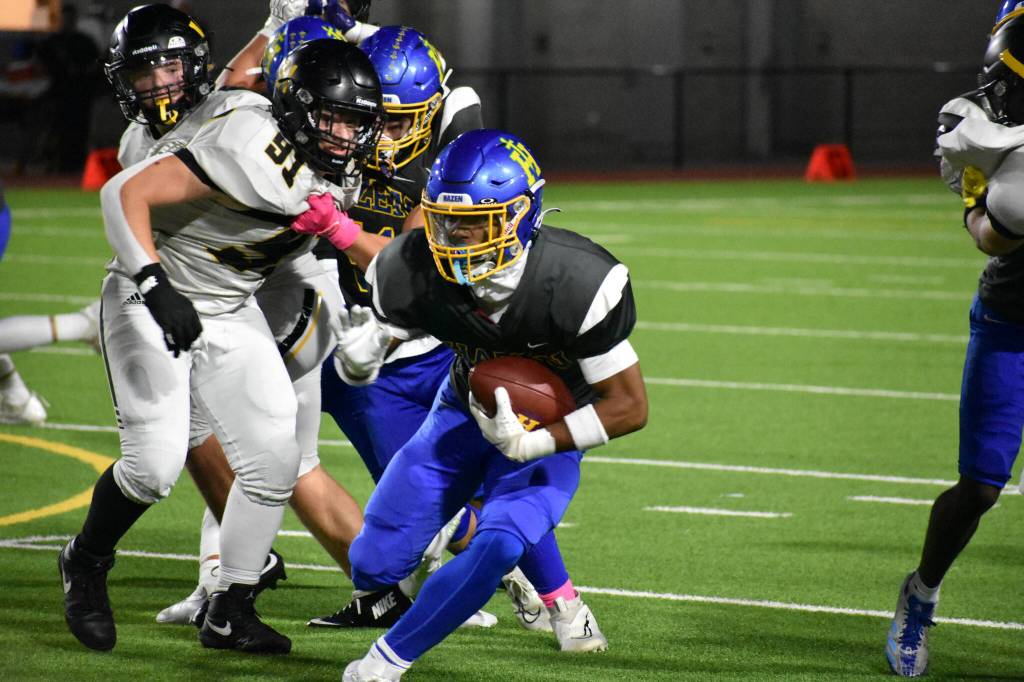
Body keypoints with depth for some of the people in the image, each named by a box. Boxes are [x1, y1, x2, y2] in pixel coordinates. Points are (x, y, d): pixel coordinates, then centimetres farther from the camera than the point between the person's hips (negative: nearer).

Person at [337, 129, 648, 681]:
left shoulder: (577, 284, -33)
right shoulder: (413, 271, -24)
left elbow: (630, 406, -25)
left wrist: (530, 443, -34)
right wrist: (360, 351, -28)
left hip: (547, 431, -4)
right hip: (466, 407, 4)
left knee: (495, 549, -30)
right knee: (375, 566, -1)